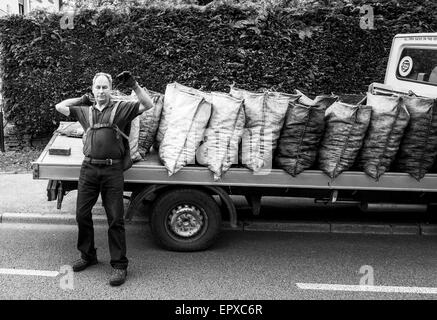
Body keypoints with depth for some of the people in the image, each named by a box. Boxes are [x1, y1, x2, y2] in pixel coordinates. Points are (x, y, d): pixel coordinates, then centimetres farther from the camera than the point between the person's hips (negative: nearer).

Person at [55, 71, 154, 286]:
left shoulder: (121, 108, 6)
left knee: (115, 219, -2)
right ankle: (87, 255, 28)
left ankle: (119, 265, 7)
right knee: (82, 214, 8)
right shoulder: (85, 111, 17)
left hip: (112, 170, -4)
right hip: (89, 168, 4)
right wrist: (82, 99, 21)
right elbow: (59, 107, 23)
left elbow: (148, 105, -1)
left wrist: (134, 85, -10)